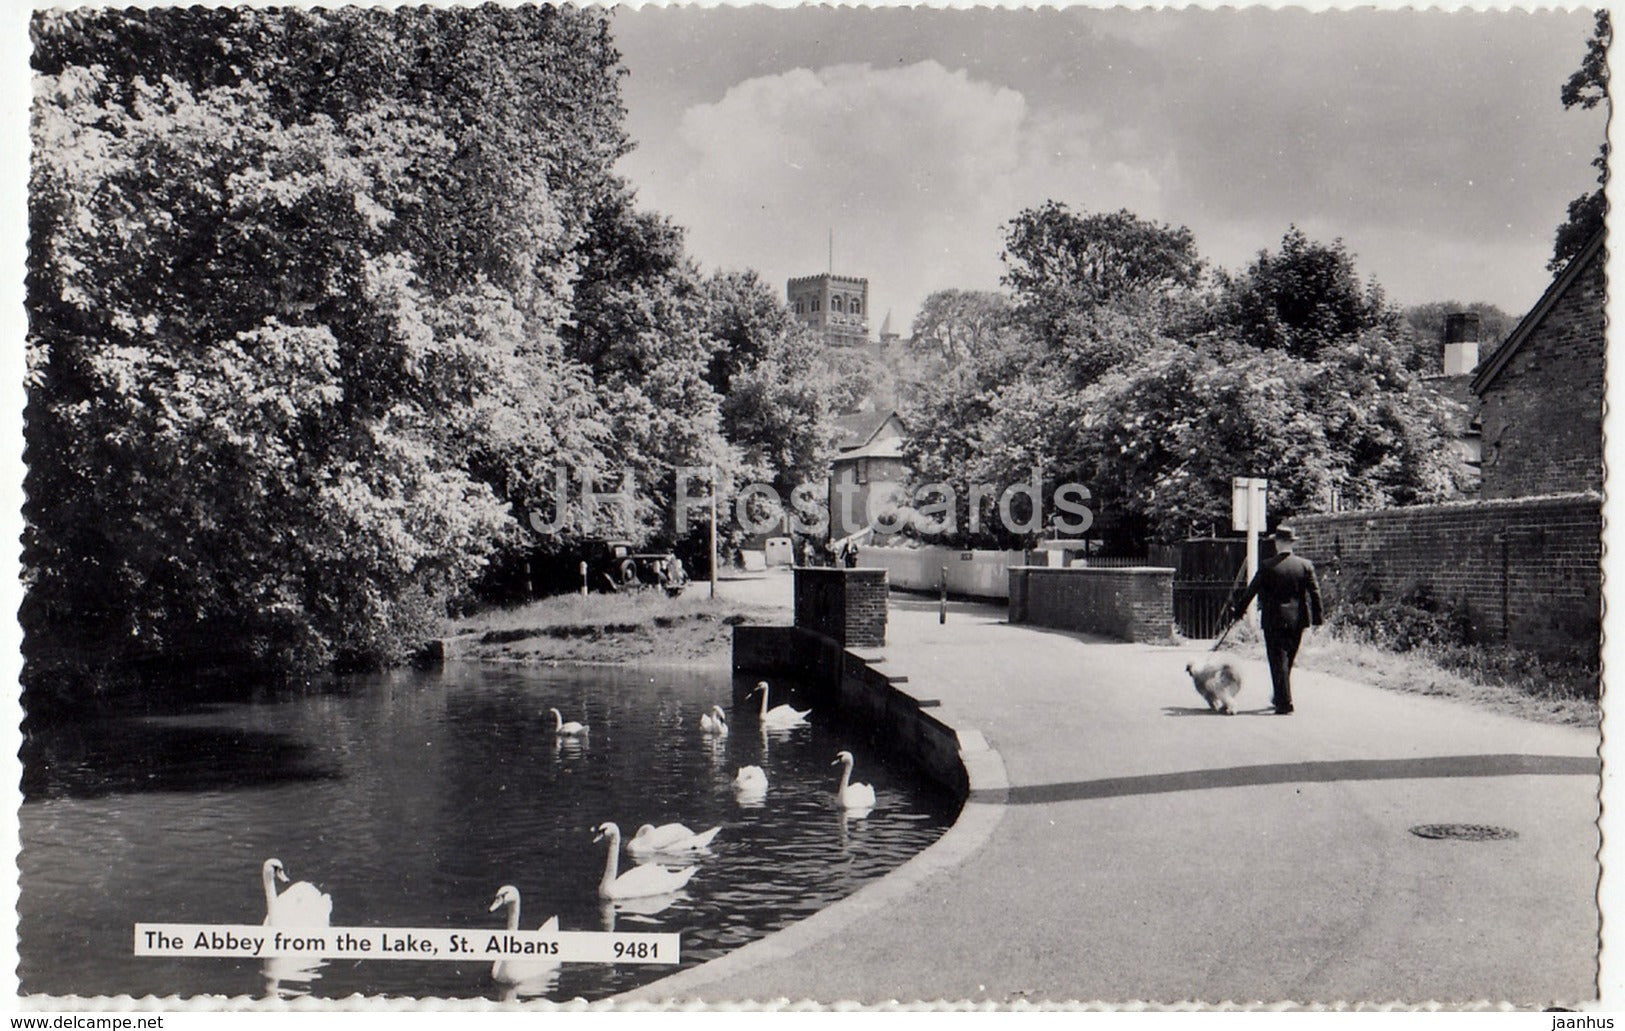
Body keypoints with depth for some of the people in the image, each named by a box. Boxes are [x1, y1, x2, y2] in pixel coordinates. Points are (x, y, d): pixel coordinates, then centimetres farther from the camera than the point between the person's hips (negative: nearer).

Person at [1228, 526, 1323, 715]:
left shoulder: (1267, 566, -10)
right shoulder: (1306, 565, -1)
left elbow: (1251, 590, -4)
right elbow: (1315, 593, 2)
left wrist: (1238, 610, 7)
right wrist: (1316, 619, 9)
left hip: (1274, 621, -4)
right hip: (1297, 620, 4)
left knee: (1278, 661, 1)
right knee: (1287, 660, 18)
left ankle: (1284, 702, -4)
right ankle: (1281, 697, 30)